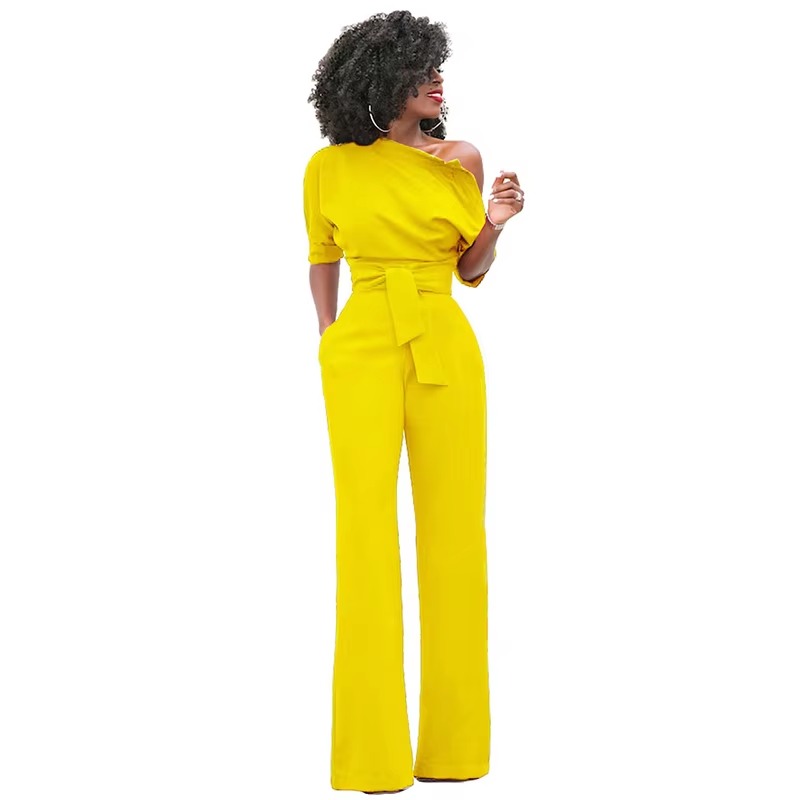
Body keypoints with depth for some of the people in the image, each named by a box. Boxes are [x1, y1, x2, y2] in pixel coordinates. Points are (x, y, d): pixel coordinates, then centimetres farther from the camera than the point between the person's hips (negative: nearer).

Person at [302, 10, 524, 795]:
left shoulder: (461, 160, 5)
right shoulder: (329, 168, 1)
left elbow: (471, 270, 11)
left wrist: (496, 223, -7)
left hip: (446, 351, 2)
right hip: (363, 352, -2)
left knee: (454, 529, 2)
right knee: (366, 531, -5)